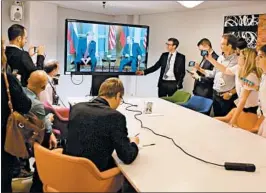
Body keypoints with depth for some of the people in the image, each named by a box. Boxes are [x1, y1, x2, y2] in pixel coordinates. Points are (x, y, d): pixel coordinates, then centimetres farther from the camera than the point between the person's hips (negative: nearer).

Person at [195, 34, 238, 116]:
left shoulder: (237, 61, -15)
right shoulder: (220, 58, 8)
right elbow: (213, 73, 16)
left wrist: (231, 93, -15)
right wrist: (200, 69, 8)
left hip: (227, 97, -7)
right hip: (215, 95, 7)